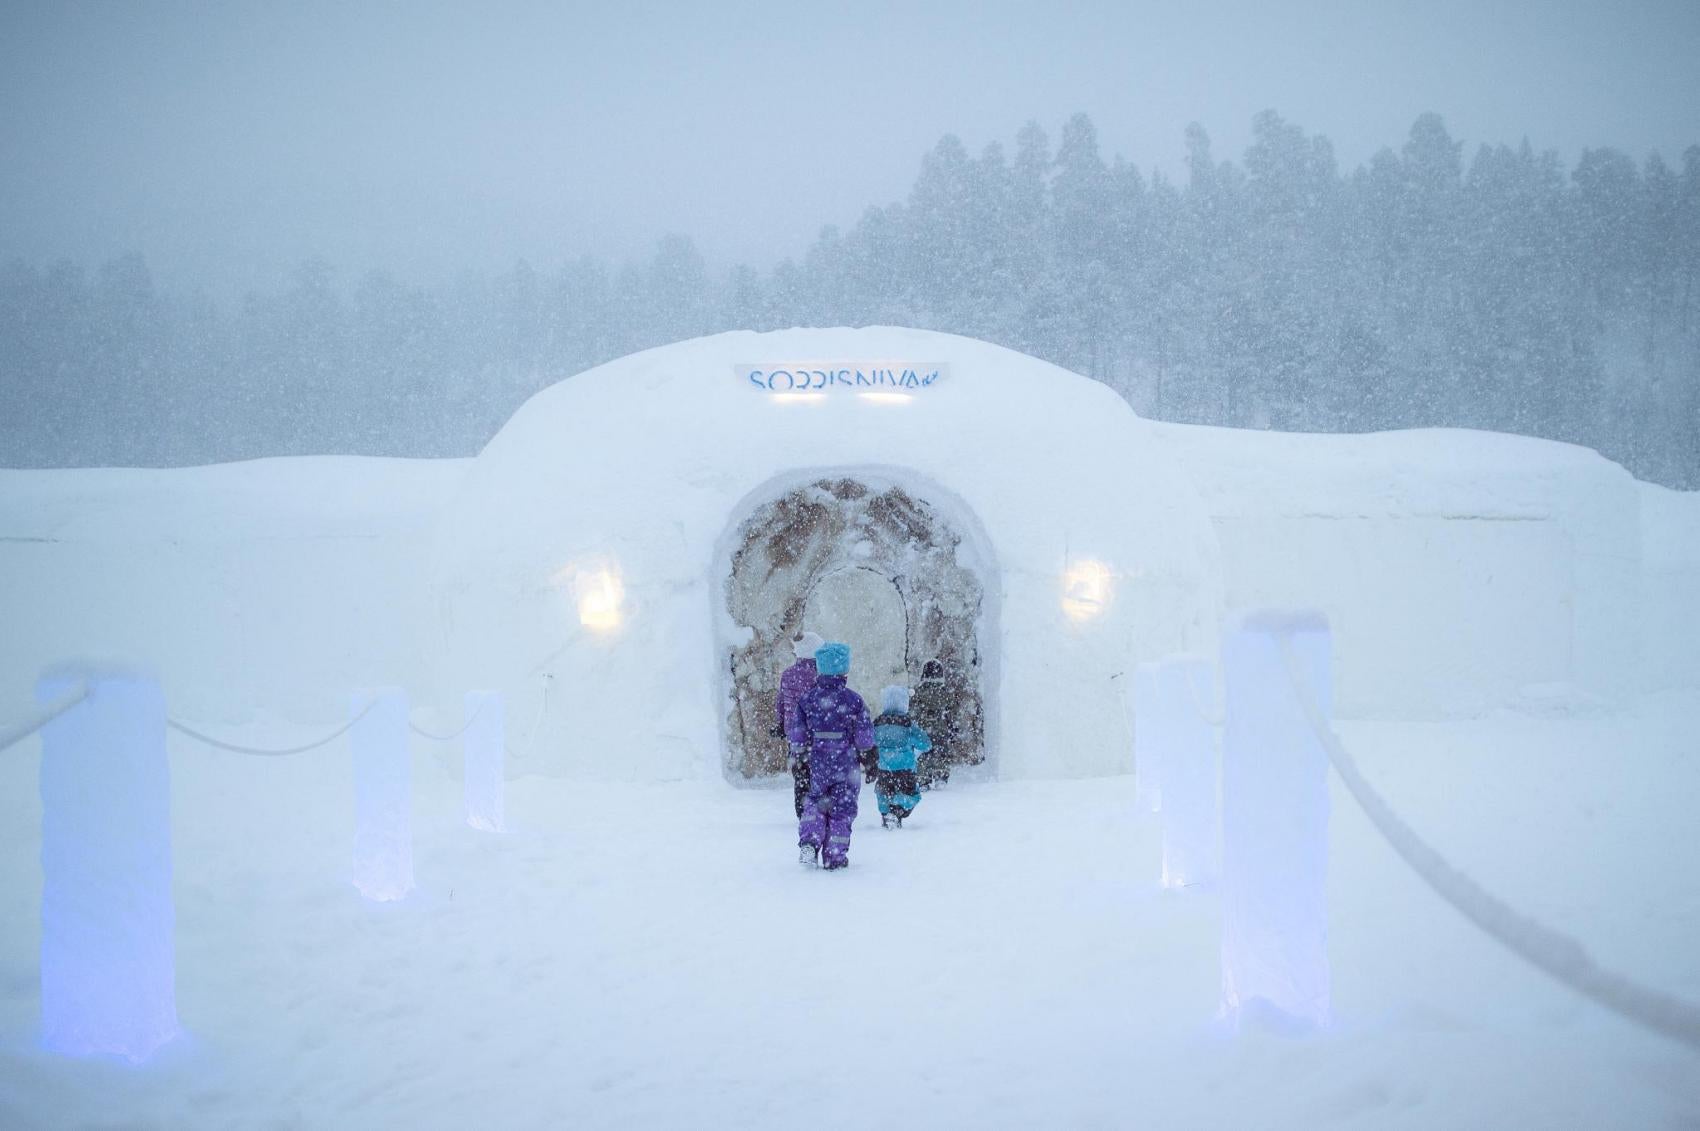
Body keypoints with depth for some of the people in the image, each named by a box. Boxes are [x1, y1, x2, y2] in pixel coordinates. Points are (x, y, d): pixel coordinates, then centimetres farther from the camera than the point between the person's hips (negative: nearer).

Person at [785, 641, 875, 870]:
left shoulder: (807, 698, -2)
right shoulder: (853, 700, -9)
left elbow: (794, 729, 2)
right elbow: (865, 732, -5)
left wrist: (798, 750, 15)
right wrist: (867, 757, 7)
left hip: (817, 762, 2)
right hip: (847, 764, -2)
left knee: (814, 802, 18)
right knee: (842, 808, 7)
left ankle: (809, 842, -2)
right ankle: (835, 856, 8)